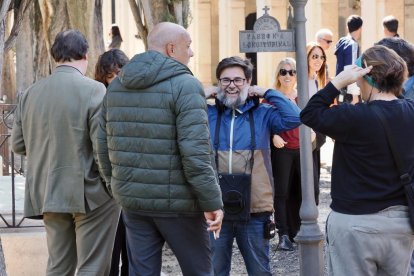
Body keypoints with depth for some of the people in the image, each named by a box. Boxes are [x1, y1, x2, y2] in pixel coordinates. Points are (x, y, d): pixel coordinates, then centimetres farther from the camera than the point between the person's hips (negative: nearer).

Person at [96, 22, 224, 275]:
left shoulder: (116, 87, 9)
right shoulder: (185, 85, -12)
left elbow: (104, 145, 12)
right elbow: (195, 152, -19)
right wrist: (212, 202, -15)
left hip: (132, 199, 6)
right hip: (176, 201, -6)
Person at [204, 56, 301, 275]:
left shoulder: (263, 114, 3)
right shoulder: (206, 114, 7)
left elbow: (294, 118, -11)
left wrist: (267, 92, -5)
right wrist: (203, 95, -2)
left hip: (254, 210, -1)